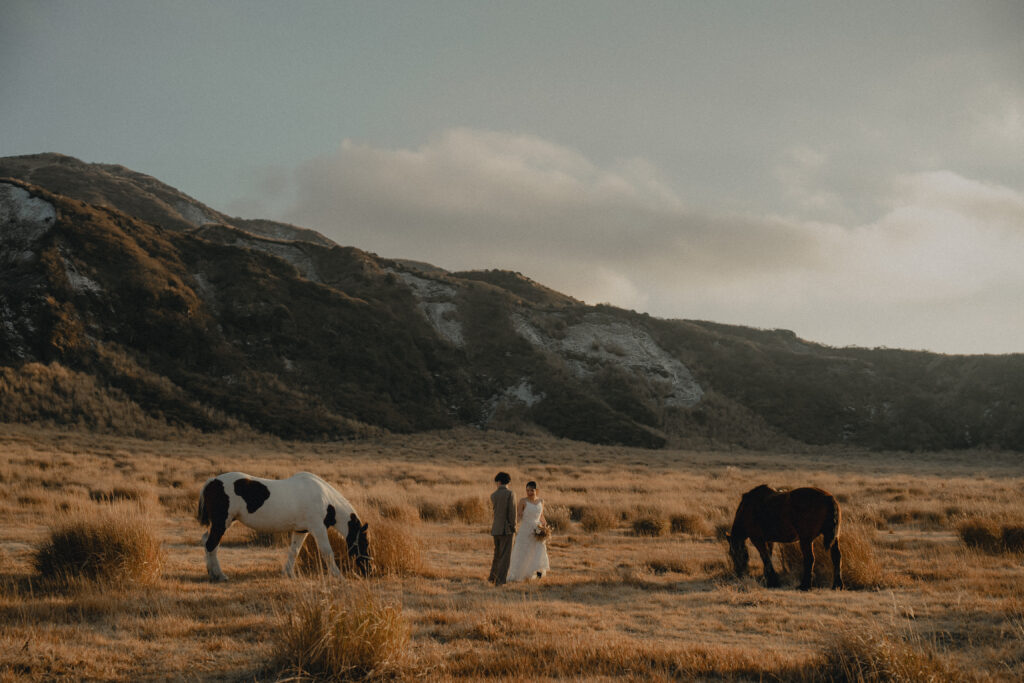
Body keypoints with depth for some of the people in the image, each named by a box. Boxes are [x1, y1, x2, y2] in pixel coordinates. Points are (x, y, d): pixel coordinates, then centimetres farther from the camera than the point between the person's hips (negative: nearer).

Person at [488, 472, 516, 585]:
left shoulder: (493, 495, 7)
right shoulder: (510, 493, -9)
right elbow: (512, 511, -14)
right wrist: (513, 528, -9)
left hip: (496, 528, 5)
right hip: (507, 528, -5)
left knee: (497, 553, 21)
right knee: (505, 555, -1)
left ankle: (492, 577, 29)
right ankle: (500, 580, -5)